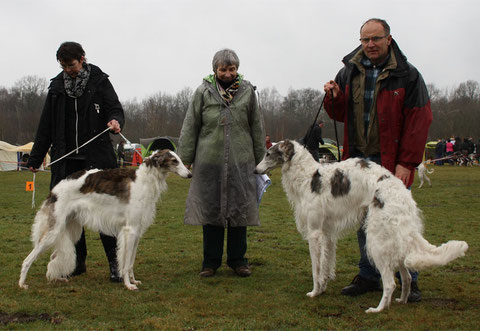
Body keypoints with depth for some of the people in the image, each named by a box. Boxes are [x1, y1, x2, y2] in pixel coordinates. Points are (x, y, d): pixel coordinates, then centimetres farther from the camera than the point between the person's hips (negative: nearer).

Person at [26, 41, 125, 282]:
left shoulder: (99, 82, 2)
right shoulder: (57, 86, 12)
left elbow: (115, 108, 1)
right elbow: (46, 125, 15)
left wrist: (115, 120, -25)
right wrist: (35, 158, 15)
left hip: (97, 158, -4)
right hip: (66, 159, 4)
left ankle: (114, 261, 3)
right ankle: (78, 261, 16)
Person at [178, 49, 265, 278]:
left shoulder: (247, 92, 6)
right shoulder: (203, 93, 1)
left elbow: (257, 129, 11)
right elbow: (190, 128, 4)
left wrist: (260, 160, 11)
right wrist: (184, 160, 1)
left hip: (241, 162, 1)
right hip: (209, 161, -1)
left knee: (239, 210, 6)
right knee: (210, 209, 4)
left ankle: (237, 259, 19)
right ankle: (211, 261, 16)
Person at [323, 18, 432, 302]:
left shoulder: (407, 75, -3)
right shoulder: (349, 72, 10)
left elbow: (419, 121, -7)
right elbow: (341, 114, 19)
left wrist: (407, 162, -13)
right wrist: (334, 98, -4)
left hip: (391, 162, -4)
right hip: (358, 160, 4)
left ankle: (409, 281, 10)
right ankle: (369, 276, 20)